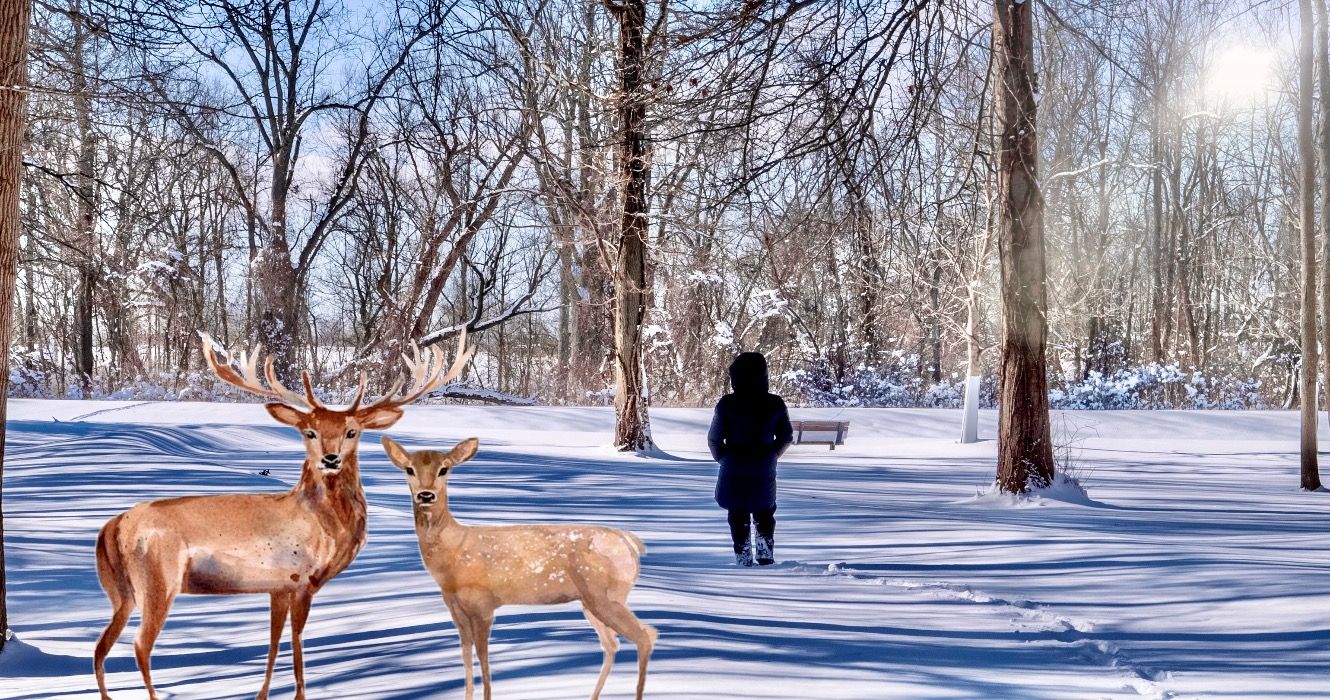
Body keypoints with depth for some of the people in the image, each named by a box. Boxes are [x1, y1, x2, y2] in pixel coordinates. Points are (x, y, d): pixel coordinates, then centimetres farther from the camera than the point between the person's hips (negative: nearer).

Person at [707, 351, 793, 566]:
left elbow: (714, 438, -8)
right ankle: (766, 554, 10)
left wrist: (723, 458, 9)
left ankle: (743, 557, 11)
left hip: (733, 471, -2)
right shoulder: (775, 404, -7)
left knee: (738, 516, 13)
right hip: (764, 472, 2)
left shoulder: (727, 404, -14)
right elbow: (786, 437, 2)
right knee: (765, 513, 21)